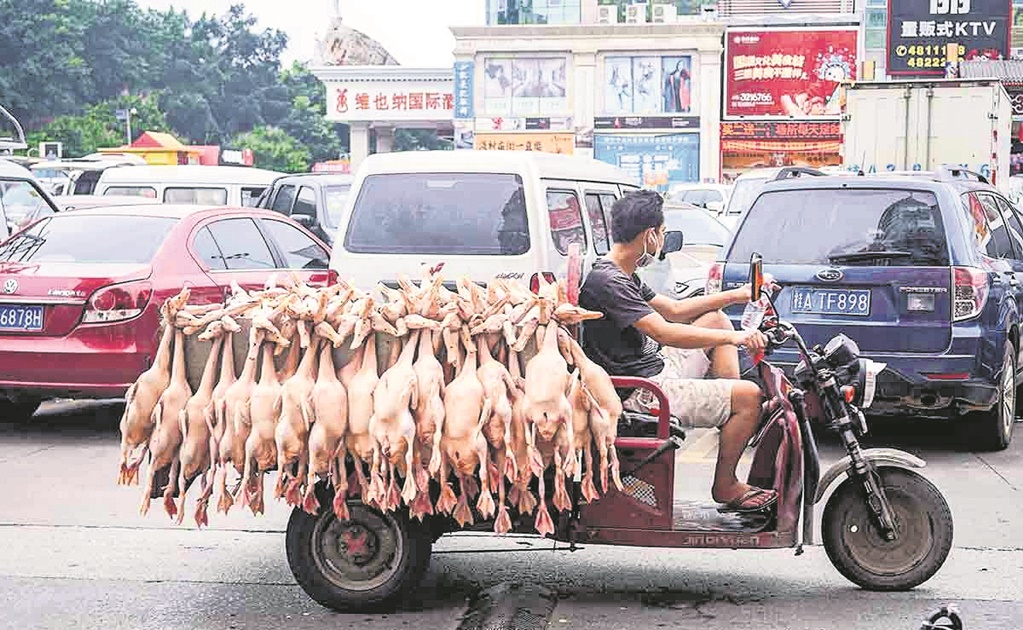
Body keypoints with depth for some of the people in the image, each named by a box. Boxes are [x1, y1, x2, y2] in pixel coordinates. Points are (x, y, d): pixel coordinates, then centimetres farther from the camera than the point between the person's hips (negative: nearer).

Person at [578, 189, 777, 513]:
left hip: (655, 368, 11)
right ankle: (725, 486, 4)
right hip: (642, 394, -11)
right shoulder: (606, 282, -21)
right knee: (749, 395, -14)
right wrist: (733, 337, -26)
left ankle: (737, 422, 15)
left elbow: (674, 310, 21)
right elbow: (664, 332, -28)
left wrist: (737, 295, 18)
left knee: (716, 319, 21)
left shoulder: (623, 276, 12)